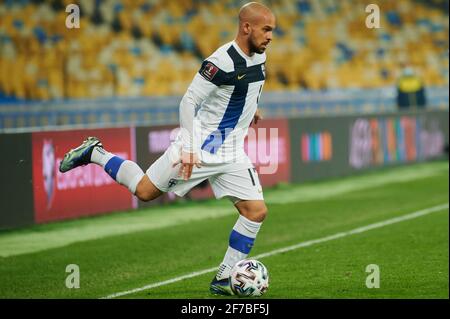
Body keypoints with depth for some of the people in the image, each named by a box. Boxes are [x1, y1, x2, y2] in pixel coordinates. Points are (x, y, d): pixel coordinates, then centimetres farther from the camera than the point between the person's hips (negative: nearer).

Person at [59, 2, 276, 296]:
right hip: (199, 147, -7)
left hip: (232, 152, 7)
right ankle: (94, 153, 23)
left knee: (257, 211, -5)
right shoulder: (222, 61, -23)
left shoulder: (259, 56, 3)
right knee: (145, 191, 0)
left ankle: (224, 280, 4)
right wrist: (188, 149, -25)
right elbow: (188, 101, -21)